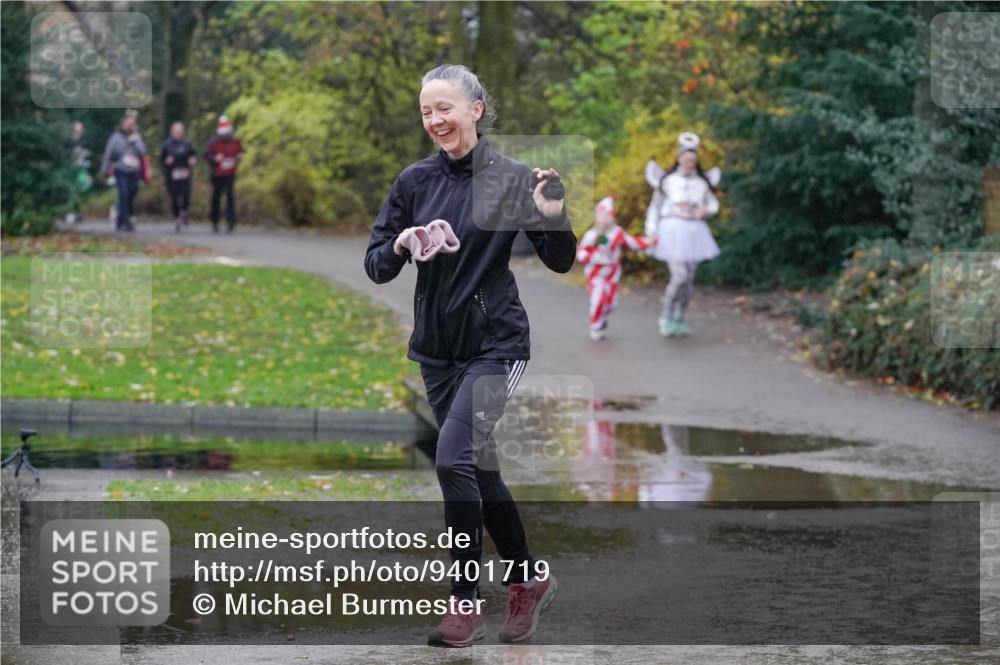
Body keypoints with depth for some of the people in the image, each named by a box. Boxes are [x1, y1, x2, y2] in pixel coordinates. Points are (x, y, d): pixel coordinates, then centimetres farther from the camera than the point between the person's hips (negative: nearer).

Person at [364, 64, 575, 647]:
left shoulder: (512, 178, -8)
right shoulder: (416, 181, 3)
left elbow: (561, 262, -3)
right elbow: (376, 266, 5)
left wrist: (552, 216, -22)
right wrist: (399, 247, -17)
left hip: (495, 342, -5)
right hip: (437, 346, 5)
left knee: (455, 459, -20)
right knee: (480, 470, 13)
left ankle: (465, 603, -10)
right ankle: (530, 580, 31)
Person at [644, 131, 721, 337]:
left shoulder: (702, 183, 7)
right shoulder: (667, 180, 1)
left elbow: (714, 204, 16)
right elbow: (655, 206, 3)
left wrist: (706, 210, -8)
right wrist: (651, 231, -4)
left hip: (694, 233, 4)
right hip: (673, 231, -4)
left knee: (689, 279, 4)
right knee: (679, 276, -16)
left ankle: (680, 320, 16)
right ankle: (666, 317, 1)